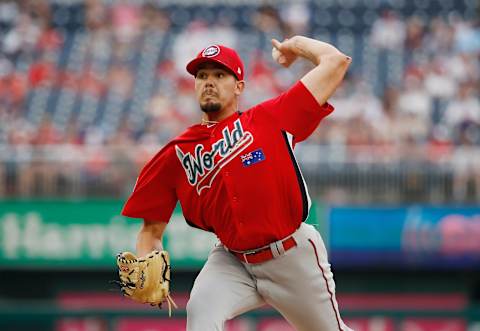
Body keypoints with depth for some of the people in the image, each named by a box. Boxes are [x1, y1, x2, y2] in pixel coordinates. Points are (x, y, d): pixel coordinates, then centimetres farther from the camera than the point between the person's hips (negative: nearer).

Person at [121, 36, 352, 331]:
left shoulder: (271, 119, -4)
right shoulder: (176, 155, 2)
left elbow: (335, 62, -4)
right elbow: (152, 229, 5)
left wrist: (296, 44, 13)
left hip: (293, 255, -1)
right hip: (231, 261, 1)